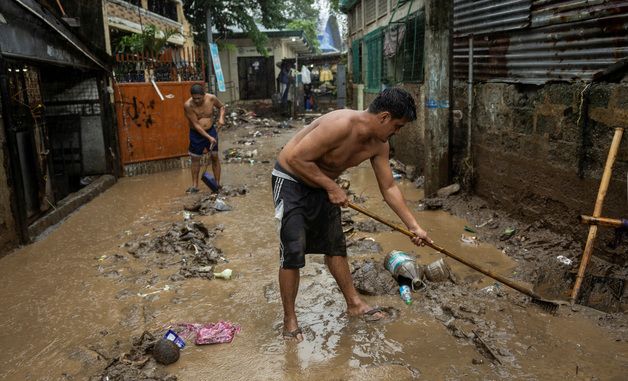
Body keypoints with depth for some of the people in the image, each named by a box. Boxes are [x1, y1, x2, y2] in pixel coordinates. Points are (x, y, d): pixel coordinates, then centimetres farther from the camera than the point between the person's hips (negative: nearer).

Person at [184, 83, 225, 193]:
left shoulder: (211, 98, -14)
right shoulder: (188, 105, -21)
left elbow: (221, 106, 8)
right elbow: (196, 125, -21)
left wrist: (221, 117, -11)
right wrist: (209, 138, -25)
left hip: (211, 130, 2)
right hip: (196, 134, -1)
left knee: (214, 156, 3)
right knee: (195, 159, 5)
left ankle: (217, 184, 12)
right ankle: (195, 185, 15)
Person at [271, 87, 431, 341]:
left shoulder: (378, 144, -7)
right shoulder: (341, 125, -33)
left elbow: (389, 188, 3)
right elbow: (295, 159, -31)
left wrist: (413, 226, 3)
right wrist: (332, 187, -24)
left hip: (322, 185, 8)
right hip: (291, 181, -8)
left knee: (335, 246, 14)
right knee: (293, 252, -10)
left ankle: (354, 303, 28)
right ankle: (289, 318, 5)